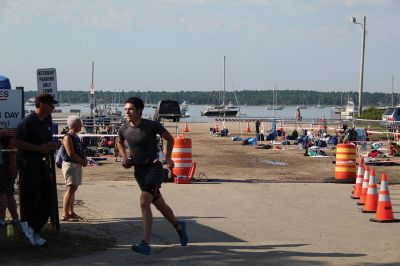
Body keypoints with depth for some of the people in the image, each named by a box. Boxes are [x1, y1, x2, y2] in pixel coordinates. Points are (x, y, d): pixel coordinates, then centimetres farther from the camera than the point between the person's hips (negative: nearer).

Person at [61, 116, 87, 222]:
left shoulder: (76, 137, 17)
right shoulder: (67, 137, -12)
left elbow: (80, 151, 23)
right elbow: (70, 154, -19)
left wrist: (84, 159, 3)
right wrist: (82, 161, -10)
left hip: (78, 165, 9)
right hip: (70, 164, -9)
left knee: (74, 189, 12)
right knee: (71, 188, -15)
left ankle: (71, 212, 20)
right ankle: (65, 215, -16)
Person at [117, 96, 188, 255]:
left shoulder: (152, 126, -14)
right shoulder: (123, 130, -2)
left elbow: (170, 139, 3)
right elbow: (119, 142, 22)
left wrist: (168, 157, -5)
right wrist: (123, 156, 6)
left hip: (154, 167, -5)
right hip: (139, 170, 5)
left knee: (144, 201, -22)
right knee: (159, 204, 16)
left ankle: (146, 244, -23)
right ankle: (178, 226, 43)